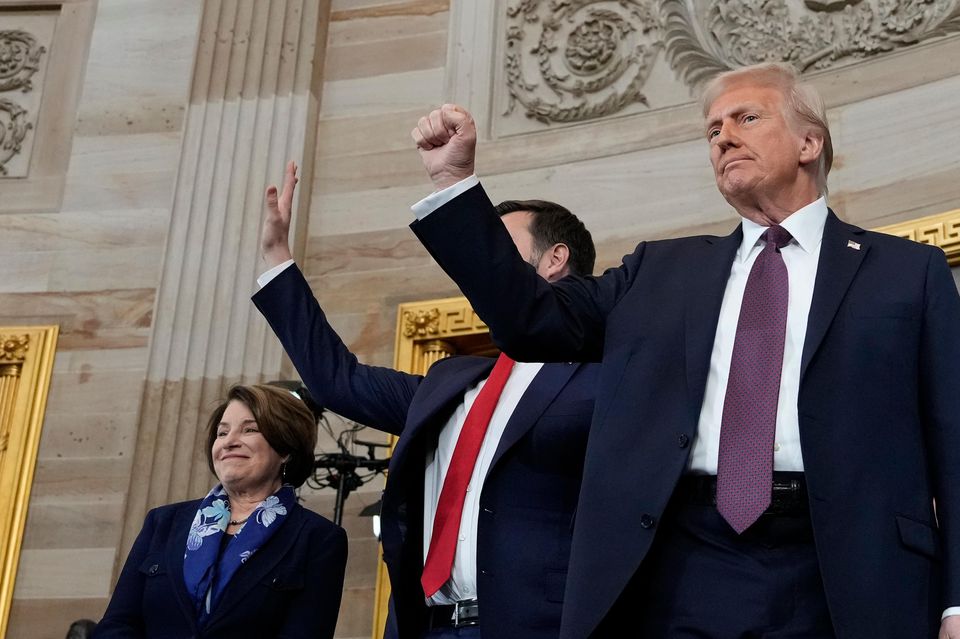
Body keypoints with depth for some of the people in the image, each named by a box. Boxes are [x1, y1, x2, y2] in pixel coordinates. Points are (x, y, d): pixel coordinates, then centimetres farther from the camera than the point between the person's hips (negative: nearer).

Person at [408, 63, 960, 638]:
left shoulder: (910, 271, 8)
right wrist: (455, 179, 7)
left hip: (837, 582, -2)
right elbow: (532, 321, 12)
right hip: (681, 574, 3)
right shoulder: (662, 269, 18)